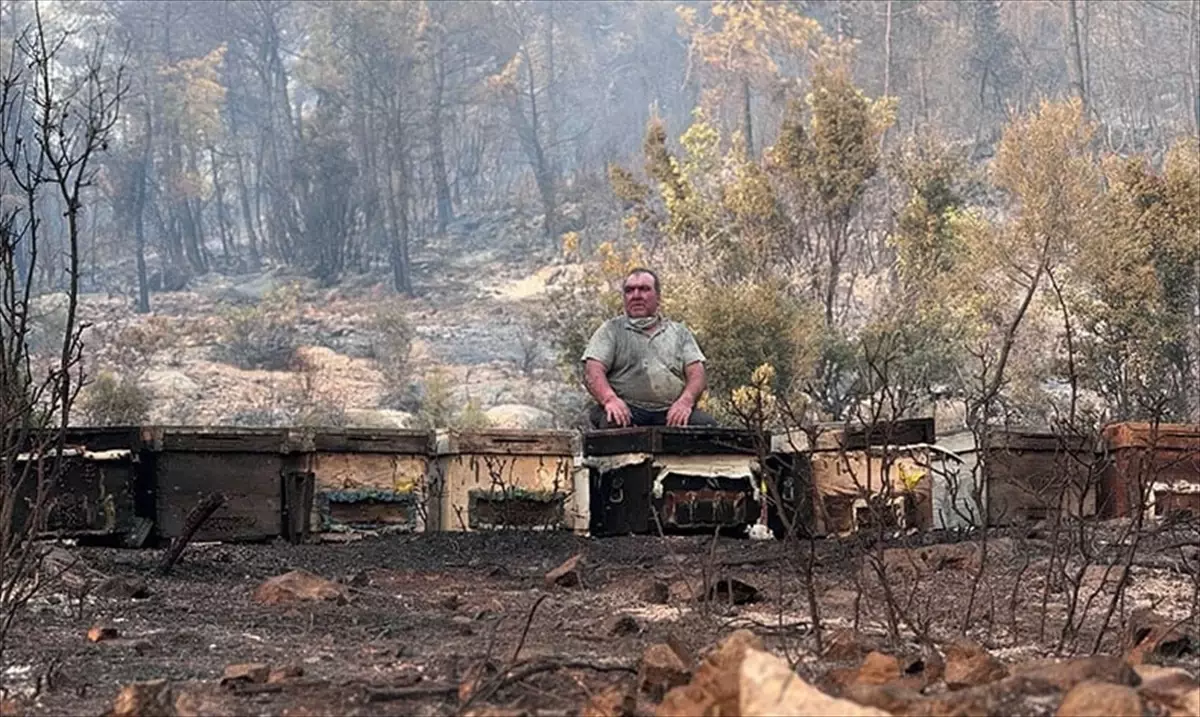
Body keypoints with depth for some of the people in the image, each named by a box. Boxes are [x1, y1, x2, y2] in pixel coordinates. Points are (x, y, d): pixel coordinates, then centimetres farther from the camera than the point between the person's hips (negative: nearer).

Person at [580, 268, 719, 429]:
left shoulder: (679, 332, 22)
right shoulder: (611, 330, 16)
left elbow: (696, 373, 11)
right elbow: (592, 372, 2)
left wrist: (686, 400, -13)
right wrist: (609, 399, -21)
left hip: (671, 413, 2)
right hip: (627, 410, -2)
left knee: (707, 424, -28)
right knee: (612, 423, -37)